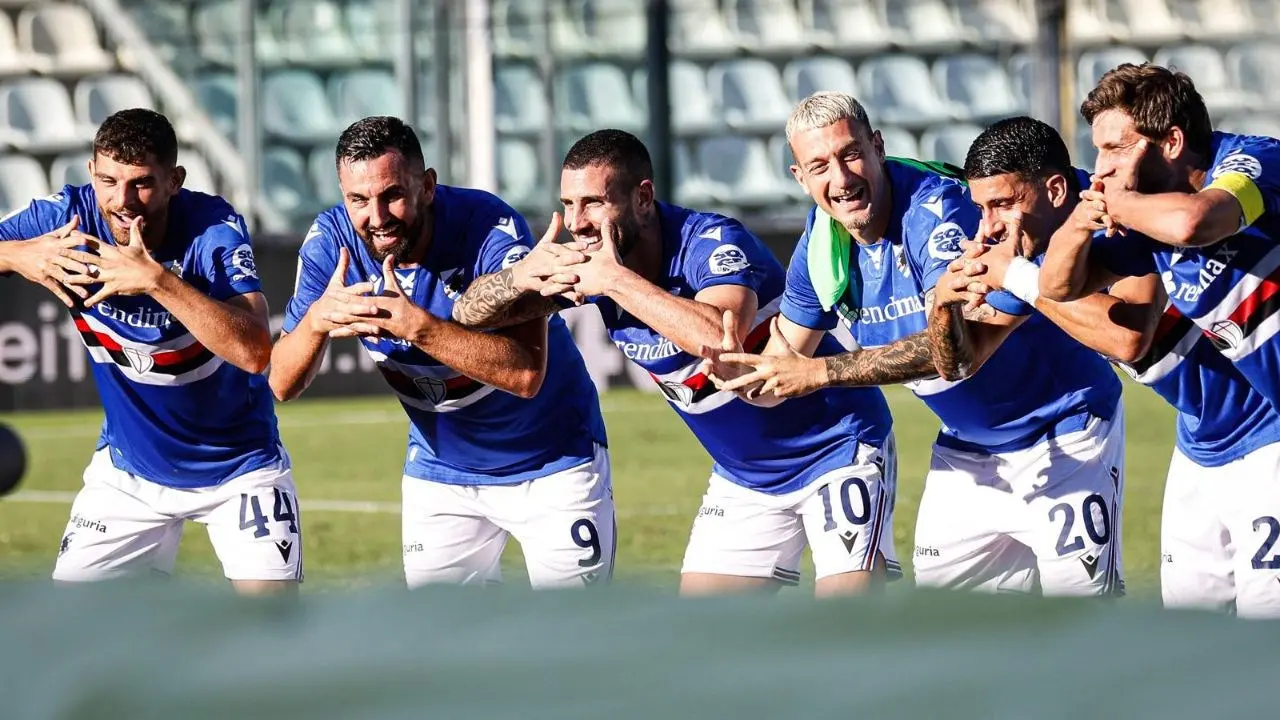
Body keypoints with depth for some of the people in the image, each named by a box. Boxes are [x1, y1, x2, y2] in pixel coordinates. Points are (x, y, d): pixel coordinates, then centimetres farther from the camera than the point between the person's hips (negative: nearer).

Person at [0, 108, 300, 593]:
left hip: (239, 466, -3)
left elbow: (253, 351, -36)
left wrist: (157, 280, -43)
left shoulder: (214, 228, -24)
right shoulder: (68, 217, -15)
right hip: (129, 469, 3)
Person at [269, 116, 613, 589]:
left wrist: (418, 326, -48)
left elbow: (527, 374, -37)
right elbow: (282, 385, -18)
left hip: (552, 465, -4)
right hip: (439, 471, 4)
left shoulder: (491, 227, -27)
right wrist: (316, 320, -39)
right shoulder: (331, 243, -15)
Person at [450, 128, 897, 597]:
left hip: (838, 451, -7)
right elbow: (470, 313, -9)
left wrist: (616, 281, -39)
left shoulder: (713, 242, -26)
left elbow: (724, 338, -46)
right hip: (743, 477, 7)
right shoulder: (586, 260, -7)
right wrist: (521, 275, -31)